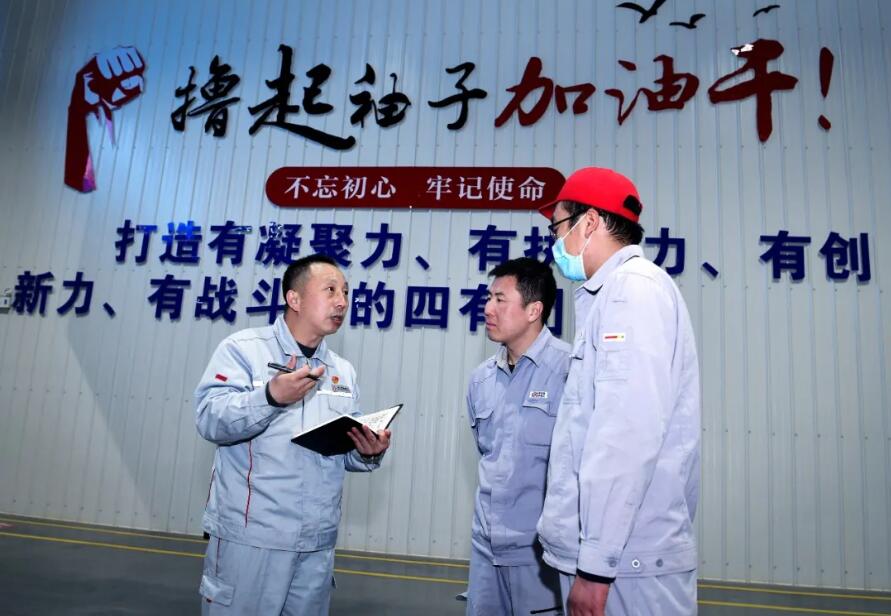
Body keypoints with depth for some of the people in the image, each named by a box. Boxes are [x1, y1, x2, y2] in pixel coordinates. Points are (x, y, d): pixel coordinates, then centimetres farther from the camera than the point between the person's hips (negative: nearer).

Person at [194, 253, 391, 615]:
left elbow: (346, 453, 14)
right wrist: (271, 396, -30)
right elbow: (210, 419, -16)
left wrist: (368, 453, -8)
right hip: (249, 536, -5)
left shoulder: (343, 371, 12)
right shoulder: (243, 348, -4)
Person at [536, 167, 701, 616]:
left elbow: (629, 435, -22)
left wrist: (596, 564, -21)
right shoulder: (616, 292, 17)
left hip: (626, 559, -9)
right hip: (610, 550, 9)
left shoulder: (634, 286, -13)